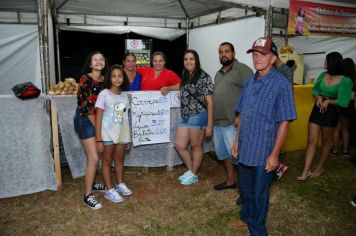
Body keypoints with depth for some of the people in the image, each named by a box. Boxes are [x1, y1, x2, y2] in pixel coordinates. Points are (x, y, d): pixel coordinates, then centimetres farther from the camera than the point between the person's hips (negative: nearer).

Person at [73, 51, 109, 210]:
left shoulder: (105, 80, 5)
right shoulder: (85, 79, -14)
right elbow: (87, 106, -17)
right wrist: (97, 126, -14)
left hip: (98, 119, 7)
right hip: (85, 119, -7)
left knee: (93, 156, 17)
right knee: (94, 158, -9)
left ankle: (91, 184, 34)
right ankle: (88, 195, 3)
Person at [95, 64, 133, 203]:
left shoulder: (124, 96, 6)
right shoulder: (104, 94, -9)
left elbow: (125, 117, 10)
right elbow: (98, 118, -10)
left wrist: (128, 137, 11)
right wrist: (99, 139, -13)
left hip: (122, 133, 5)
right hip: (108, 134, -5)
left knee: (120, 159, 17)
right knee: (107, 161, 7)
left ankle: (120, 184, 34)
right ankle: (109, 190, 17)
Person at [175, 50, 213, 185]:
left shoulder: (203, 77, -9)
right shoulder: (185, 77, 14)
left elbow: (209, 102, -12)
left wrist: (210, 124, -15)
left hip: (198, 116, -8)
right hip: (185, 117, 8)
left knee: (196, 146, 6)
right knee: (179, 146, 9)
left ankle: (194, 175, 23)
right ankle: (190, 170, 28)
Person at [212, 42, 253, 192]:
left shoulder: (242, 69, -8)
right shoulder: (219, 73, 19)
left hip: (233, 122, -8)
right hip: (218, 122, 9)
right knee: (224, 153, 17)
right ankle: (230, 180, 33)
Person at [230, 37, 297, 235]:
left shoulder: (281, 84, -14)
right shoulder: (249, 82, 5)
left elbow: (284, 122, -15)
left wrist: (274, 154, -16)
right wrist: (237, 141, 12)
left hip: (264, 152, -6)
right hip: (245, 149, 6)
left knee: (259, 193, 10)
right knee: (245, 188, 22)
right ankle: (247, 217, 45)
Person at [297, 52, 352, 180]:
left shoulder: (345, 81, -13)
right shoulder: (323, 75, 0)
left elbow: (343, 102, -15)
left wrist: (328, 101, -11)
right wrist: (318, 97, -5)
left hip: (331, 112, -4)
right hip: (317, 108, 4)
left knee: (326, 141, 13)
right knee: (312, 140, 0)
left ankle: (320, 167, 30)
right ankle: (306, 171, 2)